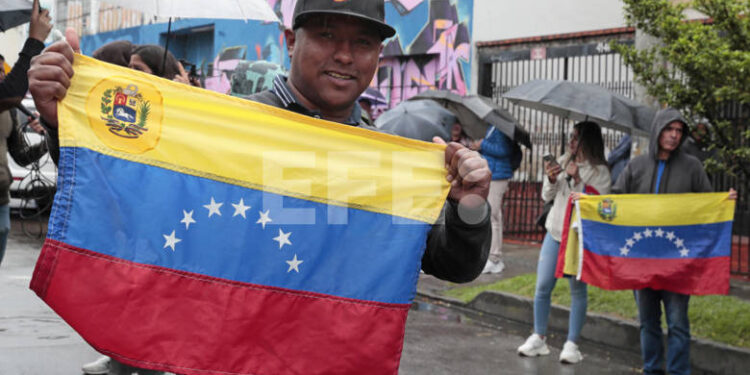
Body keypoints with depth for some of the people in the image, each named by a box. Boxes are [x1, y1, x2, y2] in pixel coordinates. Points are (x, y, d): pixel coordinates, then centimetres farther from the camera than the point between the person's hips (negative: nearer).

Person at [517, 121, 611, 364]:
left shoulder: (600, 171, -6)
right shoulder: (563, 162, 7)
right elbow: (547, 197, 11)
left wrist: (577, 180, -20)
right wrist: (551, 178, -8)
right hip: (554, 233, 5)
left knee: (578, 290, 1)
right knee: (542, 287, 3)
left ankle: (572, 344, 8)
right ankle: (538, 338, 14)